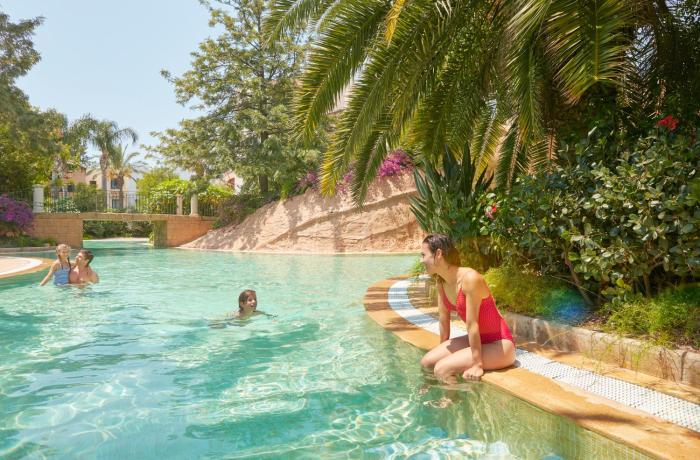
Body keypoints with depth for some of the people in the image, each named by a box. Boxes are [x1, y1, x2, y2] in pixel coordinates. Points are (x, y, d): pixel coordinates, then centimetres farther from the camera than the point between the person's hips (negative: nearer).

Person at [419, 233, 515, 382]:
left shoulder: (470, 278, -27)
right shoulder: (441, 282, -2)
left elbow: (472, 324, -25)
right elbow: (444, 321, 6)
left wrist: (477, 364, -21)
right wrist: (443, 350, 13)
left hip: (500, 344, -8)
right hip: (477, 339, 8)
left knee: (442, 369, -20)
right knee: (427, 362, -1)